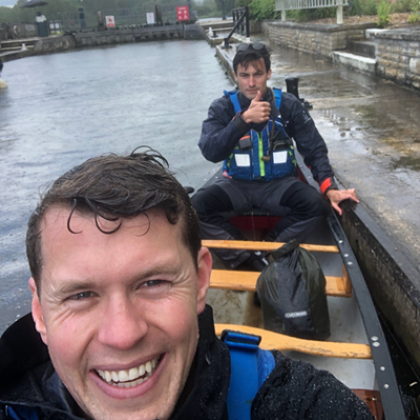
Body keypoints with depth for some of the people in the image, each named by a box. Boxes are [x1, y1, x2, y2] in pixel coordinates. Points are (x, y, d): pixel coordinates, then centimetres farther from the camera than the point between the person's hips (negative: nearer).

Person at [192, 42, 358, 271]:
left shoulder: (288, 105, -3)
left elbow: (314, 149, -2)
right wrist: (244, 119, -32)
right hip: (237, 184, 0)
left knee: (316, 203, -28)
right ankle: (249, 262, -21)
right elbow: (210, 151, -20)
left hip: (279, 183, 1)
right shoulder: (223, 108, -5)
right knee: (197, 205, -27)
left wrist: (329, 188, -17)